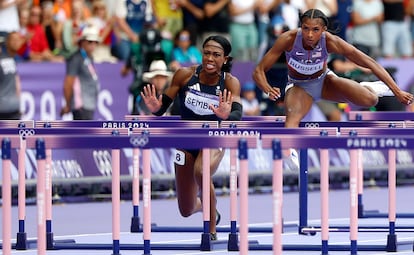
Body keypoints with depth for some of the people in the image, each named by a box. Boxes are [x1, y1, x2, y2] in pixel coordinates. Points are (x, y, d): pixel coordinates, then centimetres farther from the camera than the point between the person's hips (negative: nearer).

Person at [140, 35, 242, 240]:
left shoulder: (230, 82, -17)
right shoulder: (185, 75, -14)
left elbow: (237, 115, -31)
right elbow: (163, 107, -10)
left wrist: (227, 116, -54)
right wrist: (155, 107, -33)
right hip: (186, 141, 2)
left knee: (201, 172, -38)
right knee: (186, 211, 9)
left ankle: (212, 230, -19)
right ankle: (207, 208, 49)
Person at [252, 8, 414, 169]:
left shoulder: (331, 42, -28)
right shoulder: (288, 39, -30)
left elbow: (371, 64, -23)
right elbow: (259, 71, -27)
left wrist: (397, 92, -27)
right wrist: (268, 90, -48)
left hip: (324, 82, 1)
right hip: (299, 87, -1)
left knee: (369, 100, -19)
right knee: (292, 117, -34)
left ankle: (368, 87, 15)